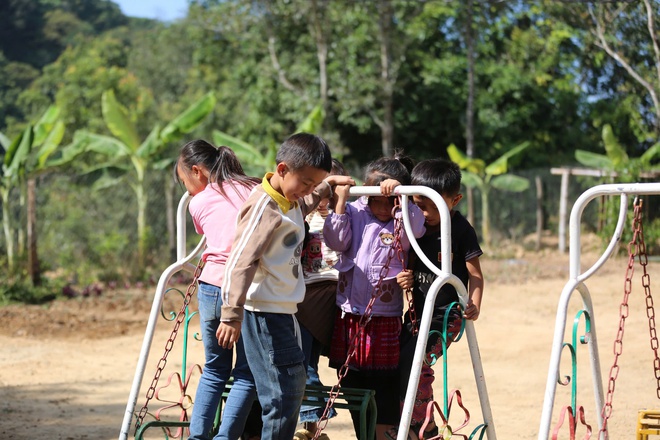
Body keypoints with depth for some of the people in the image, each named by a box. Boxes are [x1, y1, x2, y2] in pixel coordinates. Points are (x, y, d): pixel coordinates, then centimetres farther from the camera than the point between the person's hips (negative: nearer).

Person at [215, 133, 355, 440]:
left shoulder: (290, 201, 12)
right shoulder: (263, 206, -17)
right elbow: (240, 261, -24)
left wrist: (329, 185, 28)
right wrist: (232, 314, -30)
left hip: (283, 309, 10)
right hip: (264, 312, -10)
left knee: (294, 383, 17)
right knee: (283, 391, -10)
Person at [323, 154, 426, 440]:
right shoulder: (354, 213, 5)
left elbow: (414, 229, -23)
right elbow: (336, 241, -5)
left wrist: (399, 197, -31)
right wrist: (340, 201, -11)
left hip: (384, 318, -4)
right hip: (348, 316, 4)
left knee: (383, 388, 0)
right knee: (353, 385, 14)